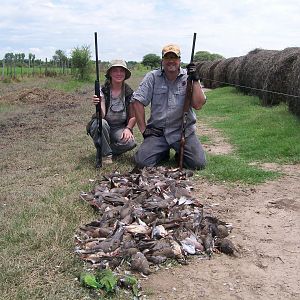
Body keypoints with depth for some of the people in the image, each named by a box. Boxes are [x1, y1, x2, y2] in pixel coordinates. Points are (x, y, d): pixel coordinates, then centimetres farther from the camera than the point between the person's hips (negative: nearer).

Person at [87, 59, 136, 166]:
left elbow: (133, 117, 4)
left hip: (120, 128, 2)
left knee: (130, 142, -30)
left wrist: (128, 129, -15)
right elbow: (101, 115, -21)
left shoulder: (129, 93, -2)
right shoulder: (103, 90, -10)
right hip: (103, 127, -2)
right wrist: (97, 105, -41)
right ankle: (106, 155, -16)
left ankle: (108, 149, 2)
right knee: (101, 123, -37)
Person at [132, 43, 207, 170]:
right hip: (157, 131, 0)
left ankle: (180, 153, 17)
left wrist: (195, 80, -15)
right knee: (142, 161, -17)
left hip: (183, 131, 0)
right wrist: (143, 129, -6)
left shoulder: (188, 77, 3)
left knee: (198, 163, -18)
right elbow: (138, 101, -1)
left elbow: (198, 105, -9)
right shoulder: (152, 77, 2)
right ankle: (163, 152, 16)